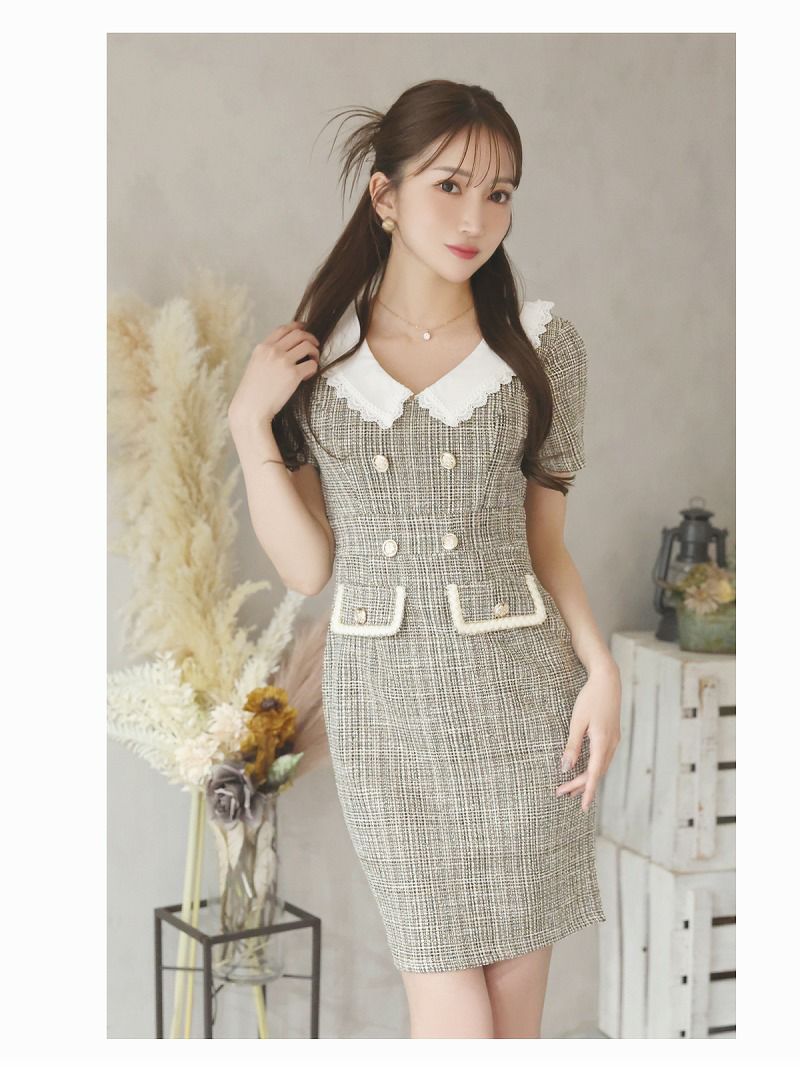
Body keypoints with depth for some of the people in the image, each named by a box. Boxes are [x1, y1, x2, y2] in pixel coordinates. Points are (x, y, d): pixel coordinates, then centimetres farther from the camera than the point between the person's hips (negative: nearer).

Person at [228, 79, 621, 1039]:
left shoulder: (543, 348, 0)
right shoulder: (311, 355, 0)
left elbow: (547, 545, 5)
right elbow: (305, 566, -1)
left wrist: (601, 671, -9)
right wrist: (249, 422, -10)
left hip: (518, 687, 0)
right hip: (386, 697, 0)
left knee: (517, 952, 9)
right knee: (439, 962, 6)